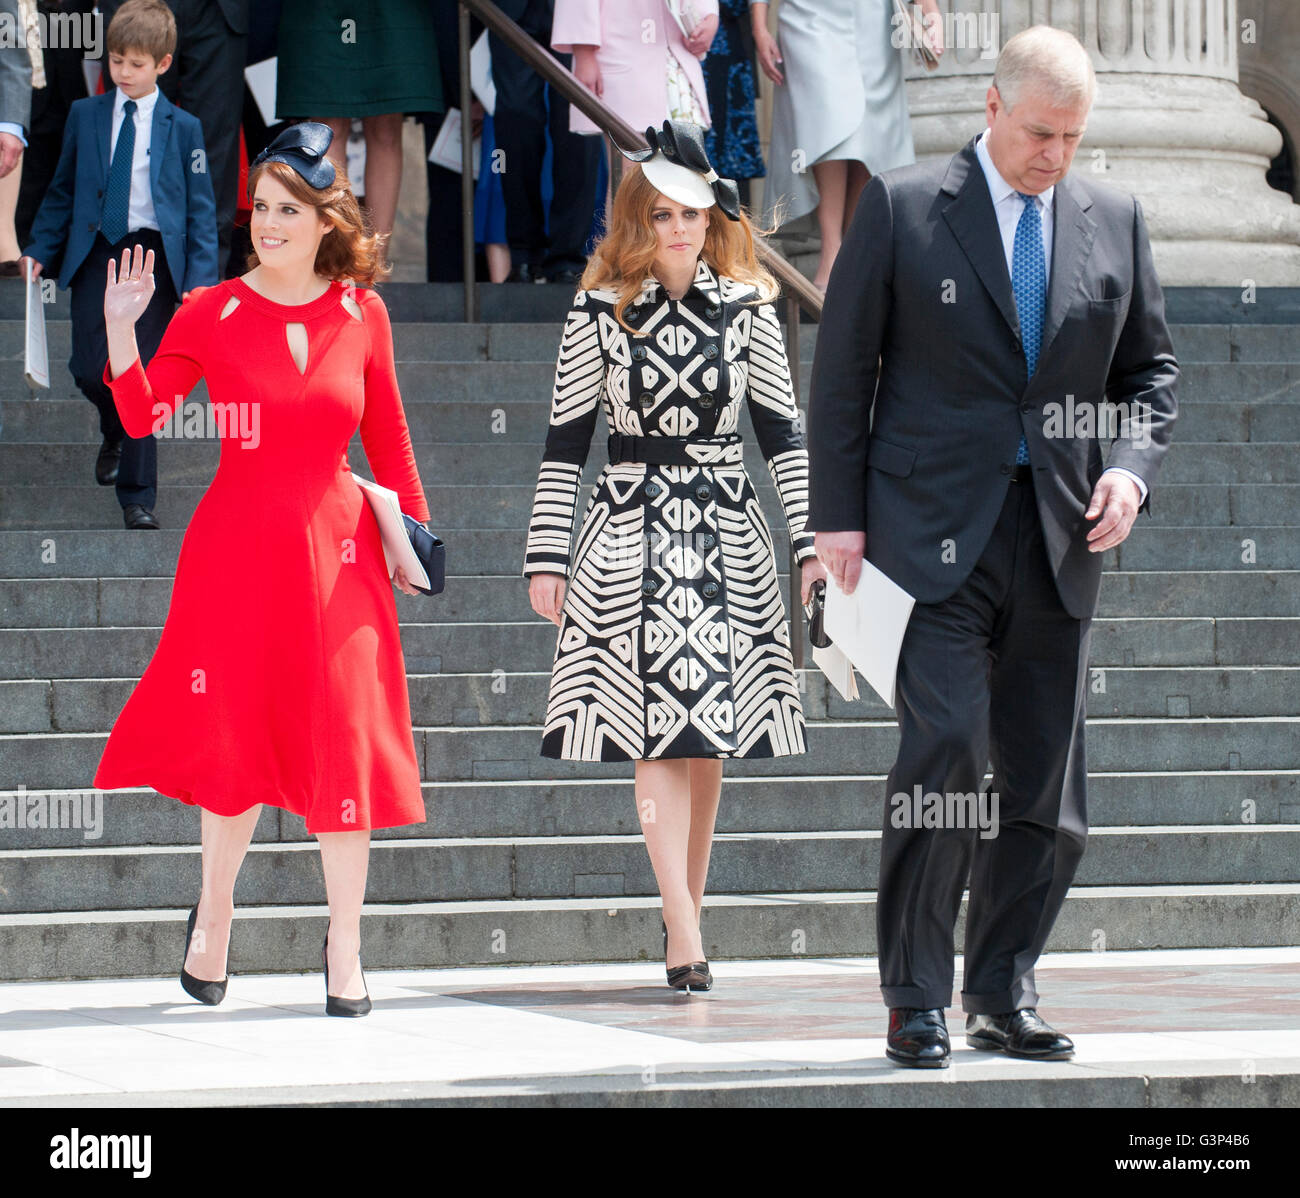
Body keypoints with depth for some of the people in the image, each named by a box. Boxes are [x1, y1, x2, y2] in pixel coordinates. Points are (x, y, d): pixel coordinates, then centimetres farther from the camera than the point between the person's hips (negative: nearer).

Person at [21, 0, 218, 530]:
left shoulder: (182, 128, 1)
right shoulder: (84, 116, 8)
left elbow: (201, 207, 3)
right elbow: (62, 189, 15)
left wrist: (201, 277, -5)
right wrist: (41, 249, 7)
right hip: (96, 254, 2)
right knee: (89, 369, -4)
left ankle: (137, 497, 5)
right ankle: (114, 434, 32)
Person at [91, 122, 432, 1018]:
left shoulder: (361, 315, 4)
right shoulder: (211, 313, 0)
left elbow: (387, 437, 11)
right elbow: (145, 417, -6)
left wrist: (414, 530, 8)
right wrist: (122, 331, -18)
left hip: (337, 547, 1)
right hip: (238, 543, -1)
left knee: (343, 741, -1)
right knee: (234, 734, 0)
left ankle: (346, 943, 8)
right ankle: (215, 908, 25)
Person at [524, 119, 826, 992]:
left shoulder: (746, 308, 5)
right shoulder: (602, 313, 1)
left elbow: (782, 430, 7)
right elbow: (566, 439, 3)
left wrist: (812, 538, 0)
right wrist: (547, 556, 0)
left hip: (725, 529, 2)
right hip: (632, 530, -2)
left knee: (710, 734, 4)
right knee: (656, 728, -10)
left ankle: (686, 913, 14)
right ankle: (685, 929, -15)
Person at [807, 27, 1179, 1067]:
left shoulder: (1113, 222, 10)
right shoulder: (903, 208, 0)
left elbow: (1151, 367, 17)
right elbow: (843, 369, 1)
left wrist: (1132, 468, -1)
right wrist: (839, 515, -5)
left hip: (1059, 539, 4)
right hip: (937, 532, -4)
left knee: (1048, 788, 5)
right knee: (946, 749, -15)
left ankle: (1004, 996, 17)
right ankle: (917, 998, -6)